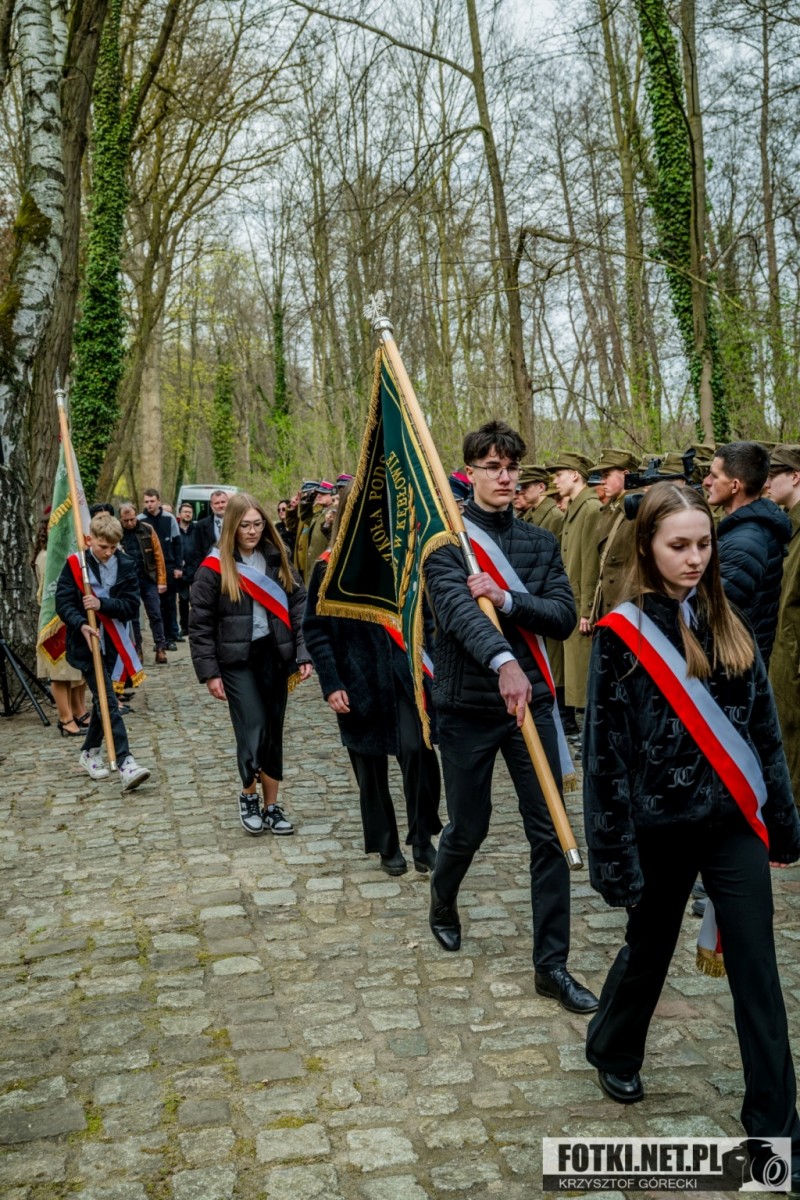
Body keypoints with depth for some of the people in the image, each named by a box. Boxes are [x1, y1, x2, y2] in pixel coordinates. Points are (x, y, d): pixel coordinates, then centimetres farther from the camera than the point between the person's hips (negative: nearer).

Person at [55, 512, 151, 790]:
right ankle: (125, 762, -17)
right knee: (108, 702, -11)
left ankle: (89, 752, 35)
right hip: (85, 643, -4)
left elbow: (132, 605, -6)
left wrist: (102, 604, -21)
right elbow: (63, 602, -9)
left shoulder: (125, 566, -1)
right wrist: (81, 625, -26)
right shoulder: (75, 564, -6)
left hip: (111, 642, 4)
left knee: (102, 700, 16)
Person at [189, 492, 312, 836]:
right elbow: (200, 623, -4)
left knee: (274, 731, 7)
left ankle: (271, 806, 19)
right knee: (254, 728, -11)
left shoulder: (276, 559, 6)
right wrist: (209, 671, -8)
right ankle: (248, 797, 13)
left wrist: (303, 652, -2)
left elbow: (298, 605, 7)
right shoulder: (215, 566, -5)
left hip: (273, 655, 4)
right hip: (237, 659, -4)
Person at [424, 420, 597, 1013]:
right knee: (468, 827, 11)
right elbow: (458, 608, -26)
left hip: (531, 699, 3)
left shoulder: (541, 542, 7)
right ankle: (443, 904, 44)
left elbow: (564, 615, -4)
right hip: (468, 704, -3)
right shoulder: (446, 540, -7)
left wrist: (507, 599, -21)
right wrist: (502, 661, -43)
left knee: (550, 832, 1)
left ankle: (552, 964, 13)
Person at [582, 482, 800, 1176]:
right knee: (650, 948, 17)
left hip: (733, 821, 3)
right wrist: (616, 853, -13)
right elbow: (605, 748, -12)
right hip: (663, 826, -3)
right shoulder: (622, 634, -12)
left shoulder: (727, 625, 2)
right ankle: (613, 1048, 45)